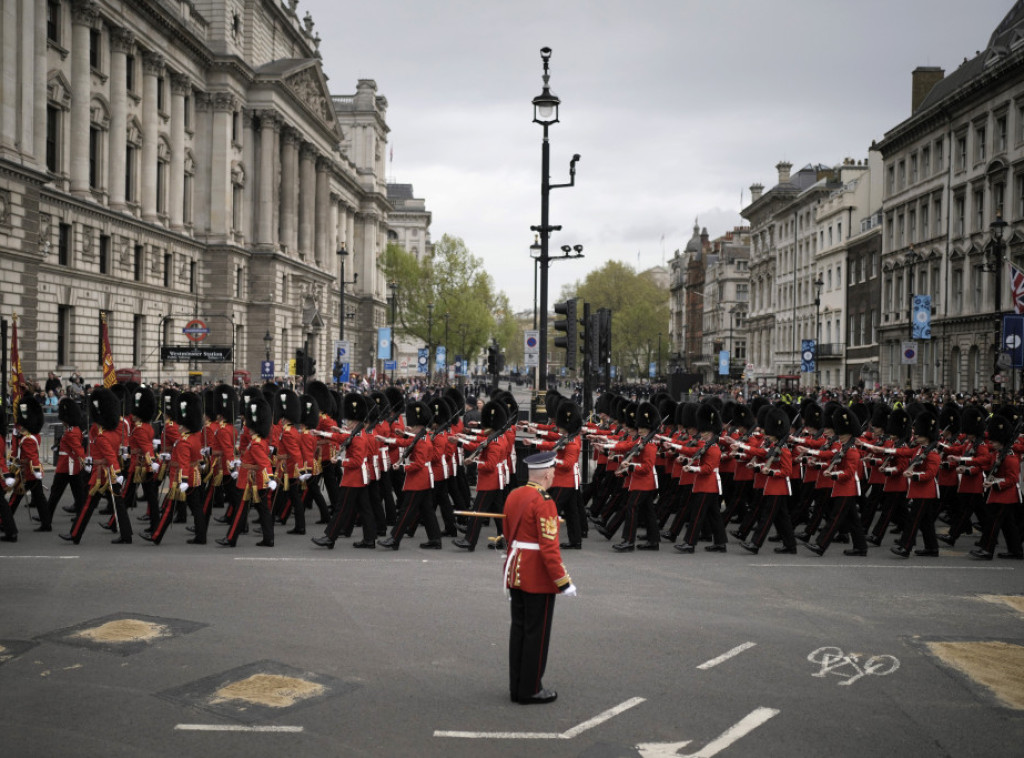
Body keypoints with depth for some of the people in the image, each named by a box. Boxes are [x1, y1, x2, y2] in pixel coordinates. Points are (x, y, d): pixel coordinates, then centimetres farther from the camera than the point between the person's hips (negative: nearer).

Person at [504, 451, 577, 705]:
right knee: (537, 633, 1)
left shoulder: (513, 496, 7)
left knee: (518, 629, 14)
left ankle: (516, 687, 21)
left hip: (515, 572, 8)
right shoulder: (543, 502, -19)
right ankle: (531, 691, 8)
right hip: (539, 578, -8)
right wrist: (563, 582, -17)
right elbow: (549, 547, -21)